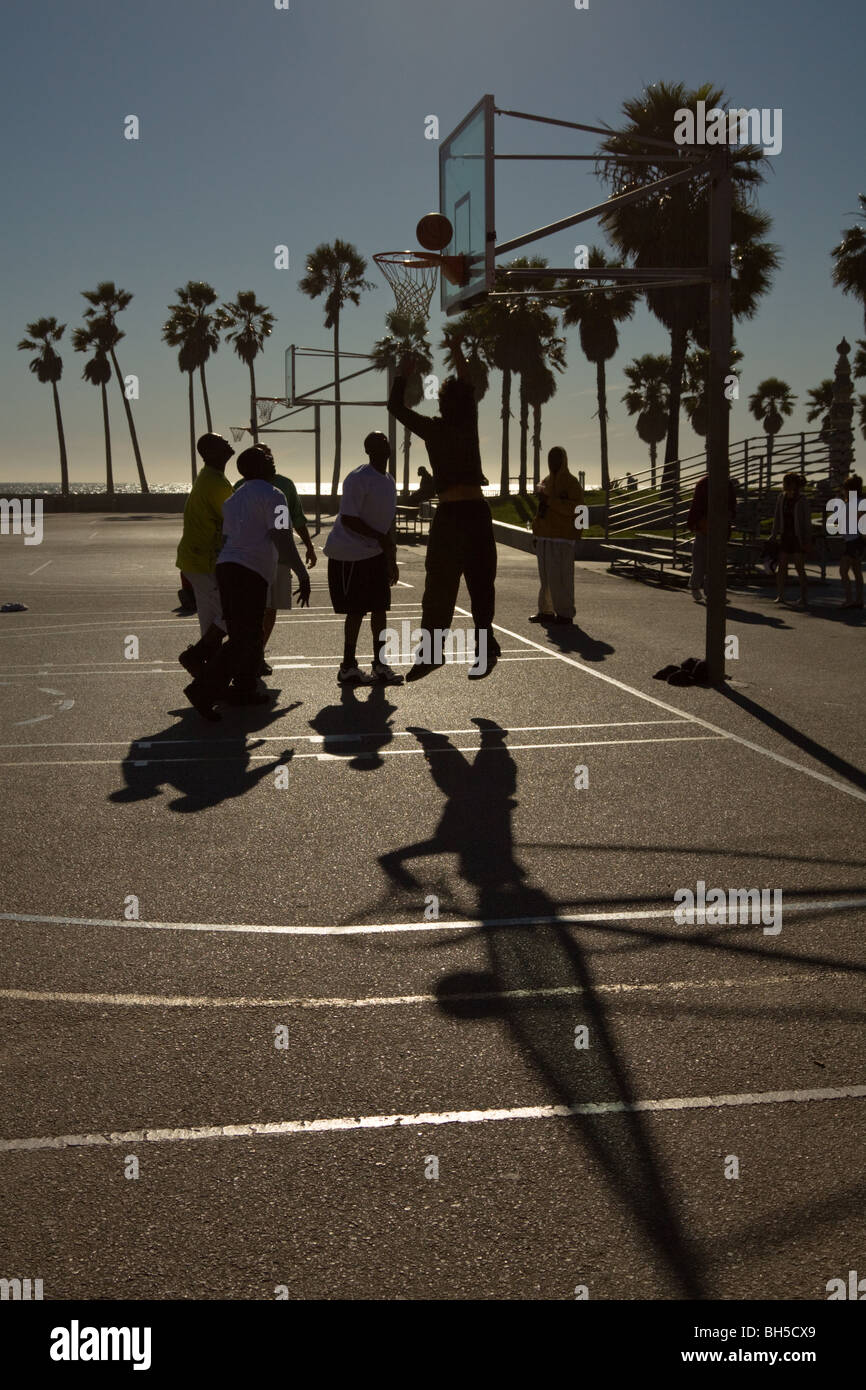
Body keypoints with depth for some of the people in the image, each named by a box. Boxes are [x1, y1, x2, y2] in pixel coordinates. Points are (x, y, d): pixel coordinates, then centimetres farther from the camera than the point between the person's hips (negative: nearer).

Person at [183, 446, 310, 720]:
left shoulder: (233, 498, 22)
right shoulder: (272, 495, -4)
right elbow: (282, 540, -12)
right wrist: (303, 576, -9)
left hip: (226, 566, 9)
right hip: (250, 573, -9)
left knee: (250, 635, 18)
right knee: (243, 640, -9)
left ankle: (244, 690, 22)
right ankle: (203, 690, -17)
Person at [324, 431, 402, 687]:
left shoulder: (388, 481, 11)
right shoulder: (358, 479, -17)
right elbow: (348, 519, -22)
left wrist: (391, 559, 16)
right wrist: (380, 538, -23)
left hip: (376, 553, 8)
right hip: (349, 555, -8)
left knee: (379, 608, 7)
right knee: (356, 610, -5)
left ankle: (380, 664, 14)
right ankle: (348, 667, 4)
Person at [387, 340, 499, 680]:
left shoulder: (433, 429, -2)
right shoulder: (469, 423, 5)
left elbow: (396, 406, 9)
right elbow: (468, 388, 22)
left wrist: (403, 372, 20)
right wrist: (457, 349, 32)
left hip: (449, 515, -3)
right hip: (477, 512, 3)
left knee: (439, 586, 0)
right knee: (480, 583, 8)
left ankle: (431, 651, -3)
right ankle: (485, 650, 7)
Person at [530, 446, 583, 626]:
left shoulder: (571, 483, -3)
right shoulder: (545, 482, 18)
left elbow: (575, 508, -15)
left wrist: (550, 501, -20)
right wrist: (536, 534, 18)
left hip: (562, 538, -7)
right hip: (544, 537, 7)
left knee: (560, 577, -10)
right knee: (545, 576, 8)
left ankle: (565, 615, -7)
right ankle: (546, 611, 14)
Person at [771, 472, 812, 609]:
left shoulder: (802, 500, -12)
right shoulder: (781, 497, 3)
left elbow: (807, 521, -11)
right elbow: (777, 517, 10)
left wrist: (807, 541, -12)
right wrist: (774, 535, 8)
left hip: (799, 537, -5)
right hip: (786, 536, 5)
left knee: (800, 569, -6)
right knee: (782, 567, 7)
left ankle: (804, 600, -1)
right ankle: (780, 595, 19)